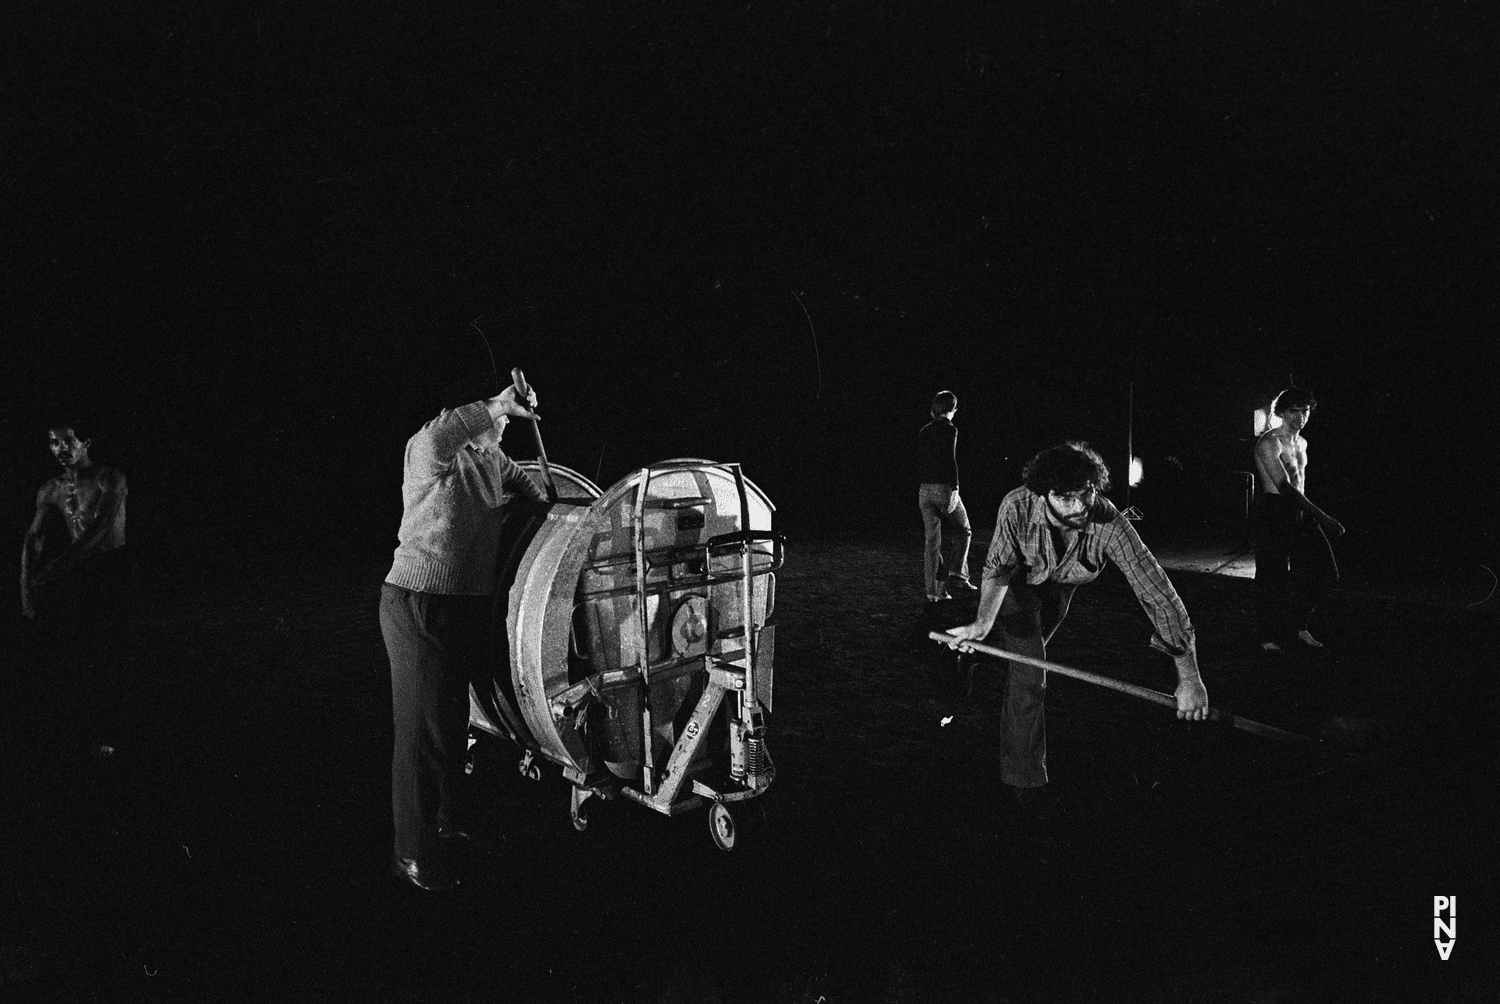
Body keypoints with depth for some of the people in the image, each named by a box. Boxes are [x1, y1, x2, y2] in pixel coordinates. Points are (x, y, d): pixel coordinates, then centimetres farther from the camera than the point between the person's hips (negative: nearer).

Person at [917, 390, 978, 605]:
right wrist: (954, 489, -16)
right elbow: (950, 461, -16)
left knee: (932, 540, 7)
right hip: (943, 488, -6)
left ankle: (934, 592, 8)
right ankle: (956, 577, 3)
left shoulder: (924, 431, 12)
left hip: (925, 490, 6)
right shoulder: (949, 430, -8)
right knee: (963, 531, 13)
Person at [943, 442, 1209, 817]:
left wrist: (1189, 676, -46)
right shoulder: (1017, 508, -40)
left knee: (1030, 659, 25)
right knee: (1028, 677, -13)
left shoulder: (1108, 523, -40)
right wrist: (983, 620, -45)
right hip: (1018, 587, -3)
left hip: (1060, 589, 3)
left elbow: (1156, 589, -42)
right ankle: (1025, 779, 3)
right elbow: (998, 568, -26)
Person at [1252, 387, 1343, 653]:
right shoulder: (1269, 442, -14)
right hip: (1274, 512, -8)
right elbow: (1284, 486, -24)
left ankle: (1298, 624, 23)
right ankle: (1269, 637, 15)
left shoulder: (1301, 443, 15)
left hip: (1301, 511, 8)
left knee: (1325, 573, 4)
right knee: (1274, 579, -2)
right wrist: (1322, 517, -29)